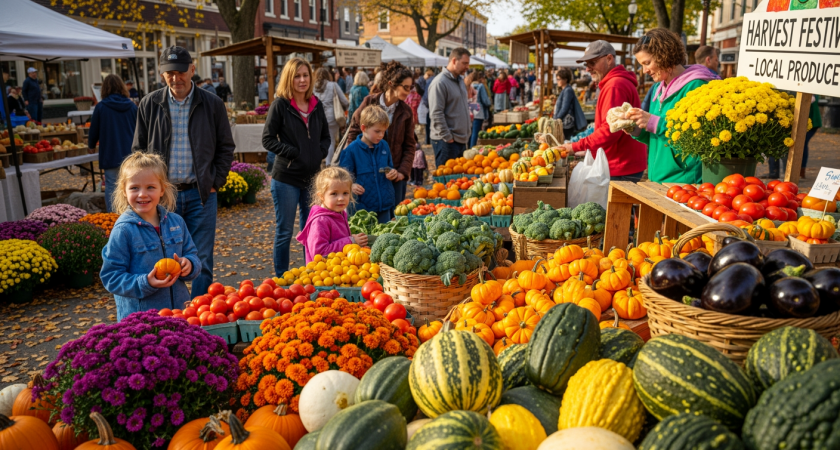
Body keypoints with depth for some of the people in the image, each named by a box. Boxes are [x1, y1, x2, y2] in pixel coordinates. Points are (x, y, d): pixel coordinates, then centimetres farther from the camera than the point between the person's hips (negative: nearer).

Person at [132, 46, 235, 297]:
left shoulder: (212, 104, 2)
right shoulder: (149, 104, 5)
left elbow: (226, 147, 8)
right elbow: (139, 149, 11)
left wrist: (215, 182, -1)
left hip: (200, 194, -1)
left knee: (202, 261, 4)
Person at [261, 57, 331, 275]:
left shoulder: (316, 105, 8)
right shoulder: (280, 104, -6)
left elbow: (325, 136, 18)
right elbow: (268, 139, -8)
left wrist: (320, 152, -1)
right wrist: (294, 153, -14)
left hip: (312, 176, 5)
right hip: (286, 177, -5)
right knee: (284, 232, 4)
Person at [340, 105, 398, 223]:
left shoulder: (384, 146, 6)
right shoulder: (351, 150, -9)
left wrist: (393, 174, -5)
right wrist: (351, 186, -27)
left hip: (384, 205, 5)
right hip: (362, 207, -4)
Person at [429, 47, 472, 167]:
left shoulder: (459, 80, 15)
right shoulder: (440, 83, -14)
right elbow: (436, 114, -19)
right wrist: (447, 138, -19)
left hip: (461, 139, 9)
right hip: (446, 142, -9)